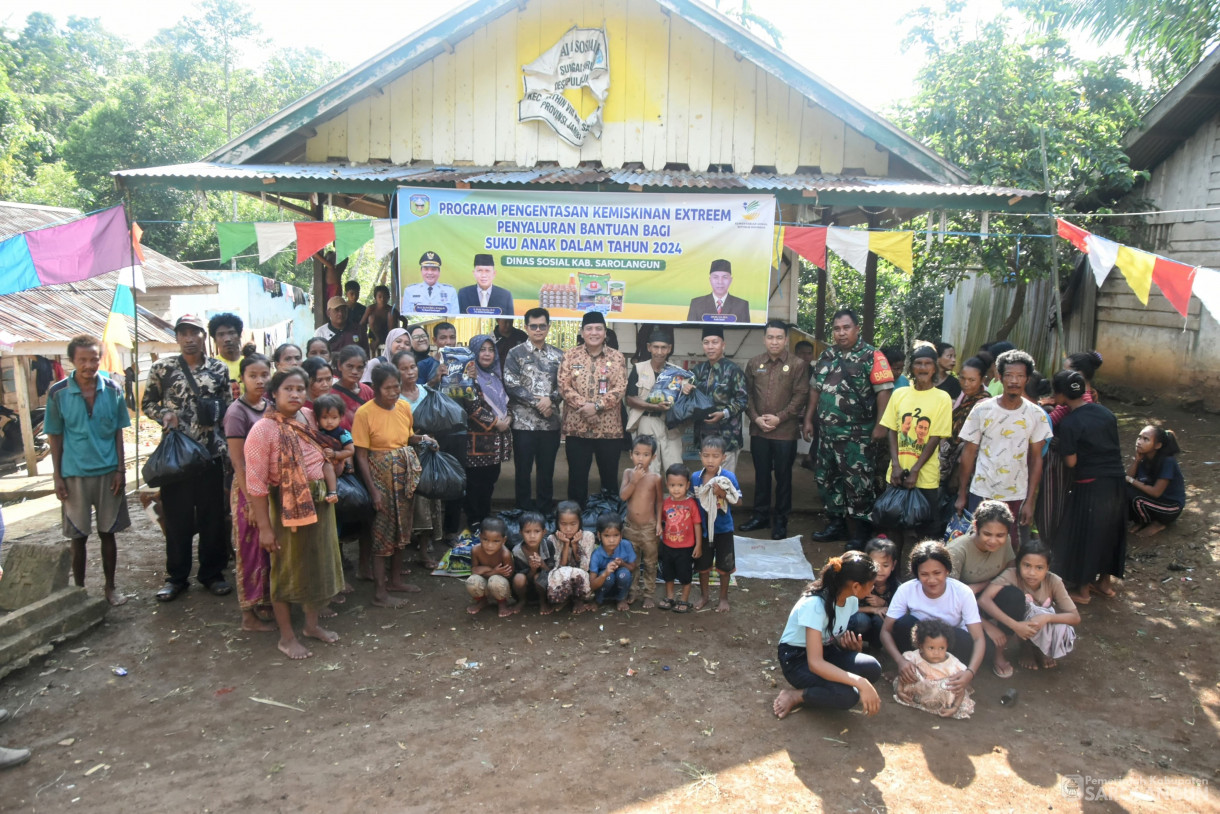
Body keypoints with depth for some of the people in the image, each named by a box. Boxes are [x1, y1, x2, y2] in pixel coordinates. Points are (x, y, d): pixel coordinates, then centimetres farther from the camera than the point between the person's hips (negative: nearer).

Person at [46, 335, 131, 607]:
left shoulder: (112, 389, -3)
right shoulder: (58, 392, -6)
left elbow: (118, 432, 4)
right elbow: (55, 437, 0)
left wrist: (121, 469, -1)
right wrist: (57, 477, -2)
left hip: (108, 472, 1)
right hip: (74, 474, -1)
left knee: (108, 532, 10)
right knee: (79, 536, 9)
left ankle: (110, 587, 23)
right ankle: (79, 589, 23)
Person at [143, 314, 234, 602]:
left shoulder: (219, 369, 6)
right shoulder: (163, 367, 2)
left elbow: (229, 407, 12)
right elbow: (147, 403, 9)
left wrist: (216, 411, -9)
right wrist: (164, 415, -9)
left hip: (211, 451, 1)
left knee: (213, 515, 6)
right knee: (177, 516, 5)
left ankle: (212, 573, 20)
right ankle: (176, 576, 18)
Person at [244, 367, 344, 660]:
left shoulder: (309, 416, 0)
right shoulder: (264, 429, -18)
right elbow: (256, 483, -18)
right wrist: (265, 527, -18)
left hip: (320, 502, 6)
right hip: (288, 507, -6)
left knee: (319, 564, 18)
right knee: (287, 569, 8)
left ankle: (312, 623, 37)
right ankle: (286, 637, 24)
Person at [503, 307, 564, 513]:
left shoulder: (558, 355, 9)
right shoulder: (516, 353, 0)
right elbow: (511, 385, -9)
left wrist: (551, 399, -13)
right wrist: (537, 402, -14)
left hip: (551, 423, 3)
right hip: (523, 422, -2)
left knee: (547, 470, 10)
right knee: (523, 470, 5)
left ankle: (545, 511, 21)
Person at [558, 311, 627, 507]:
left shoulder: (616, 357, 4)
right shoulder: (570, 356, 5)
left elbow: (620, 389, -4)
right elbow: (564, 386, -3)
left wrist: (597, 406, -17)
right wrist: (583, 405, -16)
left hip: (609, 427, 0)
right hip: (577, 426, 0)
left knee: (609, 476, 8)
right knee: (577, 477, 6)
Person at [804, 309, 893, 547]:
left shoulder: (871, 356, -8)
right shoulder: (827, 356, 11)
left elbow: (884, 390, -13)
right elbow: (815, 389, 17)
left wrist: (880, 425, -18)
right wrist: (809, 419, 15)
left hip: (857, 435, -7)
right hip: (827, 431, 7)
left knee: (857, 482, -2)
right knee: (827, 479, 14)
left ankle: (859, 532, 9)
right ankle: (835, 525, 28)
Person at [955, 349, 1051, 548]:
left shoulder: (1036, 415, -1)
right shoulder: (982, 410, -5)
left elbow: (1036, 458, 3)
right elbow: (969, 452, 0)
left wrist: (1030, 501, -1)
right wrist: (962, 495, 0)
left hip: (1017, 496, 1)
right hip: (982, 494, -1)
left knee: (1016, 550, 4)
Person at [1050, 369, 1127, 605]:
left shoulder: (1069, 423, -16)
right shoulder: (1107, 413, 4)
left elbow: (1071, 461, -13)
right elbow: (1115, 446, 12)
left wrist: (1059, 445, 3)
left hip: (1090, 486, -7)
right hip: (1116, 481, 7)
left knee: (1084, 535, 8)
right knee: (1110, 531, 19)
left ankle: (1082, 590, 18)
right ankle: (1105, 582, 34)